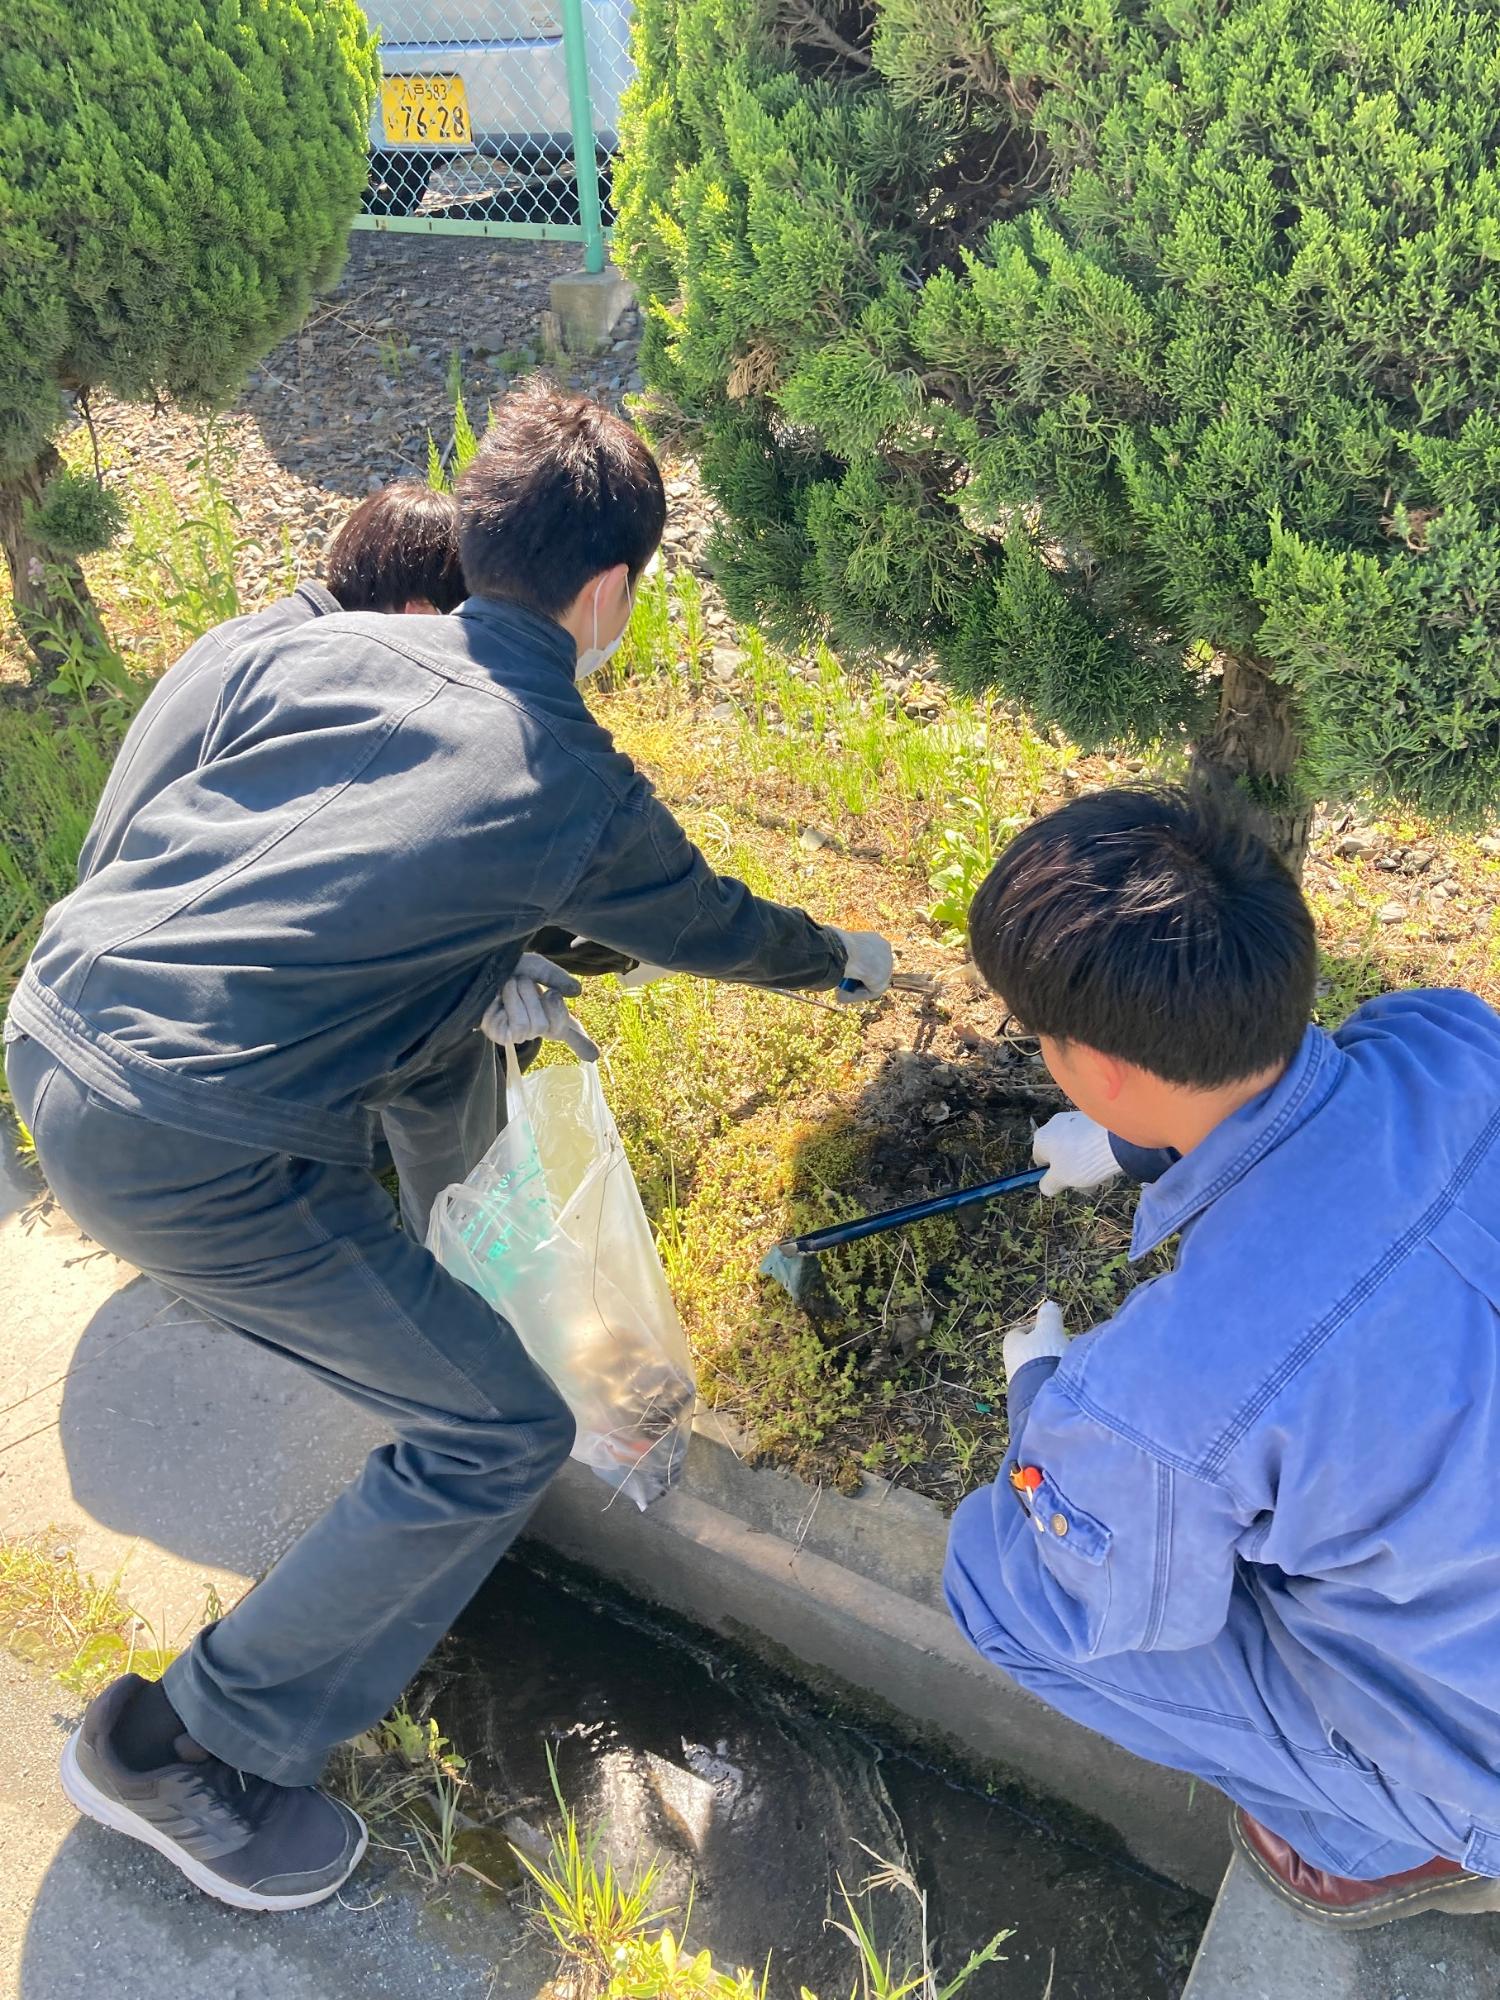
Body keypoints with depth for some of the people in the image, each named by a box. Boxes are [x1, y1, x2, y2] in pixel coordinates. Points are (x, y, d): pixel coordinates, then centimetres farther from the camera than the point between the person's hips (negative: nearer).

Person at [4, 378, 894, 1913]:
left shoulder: (315, 647, 7)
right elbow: (713, 928, 13)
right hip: (186, 1155, -8)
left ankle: (355, 1308, 47)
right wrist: (845, 960, 34)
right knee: (502, 1437, 4)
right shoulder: (575, 787, -5)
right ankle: (184, 1751, 14)